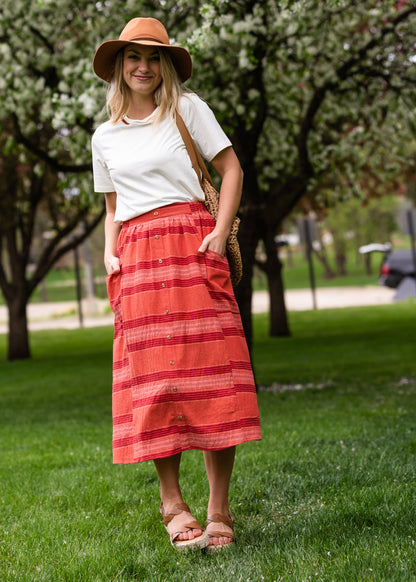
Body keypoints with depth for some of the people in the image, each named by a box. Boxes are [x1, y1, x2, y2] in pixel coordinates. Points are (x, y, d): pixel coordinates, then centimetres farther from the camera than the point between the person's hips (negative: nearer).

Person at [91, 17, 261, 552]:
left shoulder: (188, 108, 8)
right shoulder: (105, 136, 18)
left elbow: (232, 170, 4)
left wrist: (220, 234, -9)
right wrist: (110, 254, 6)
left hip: (190, 242, -3)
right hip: (136, 257, 3)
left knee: (210, 372, -9)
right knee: (152, 379, -4)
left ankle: (219, 507, -4)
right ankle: (171, 499, 6)